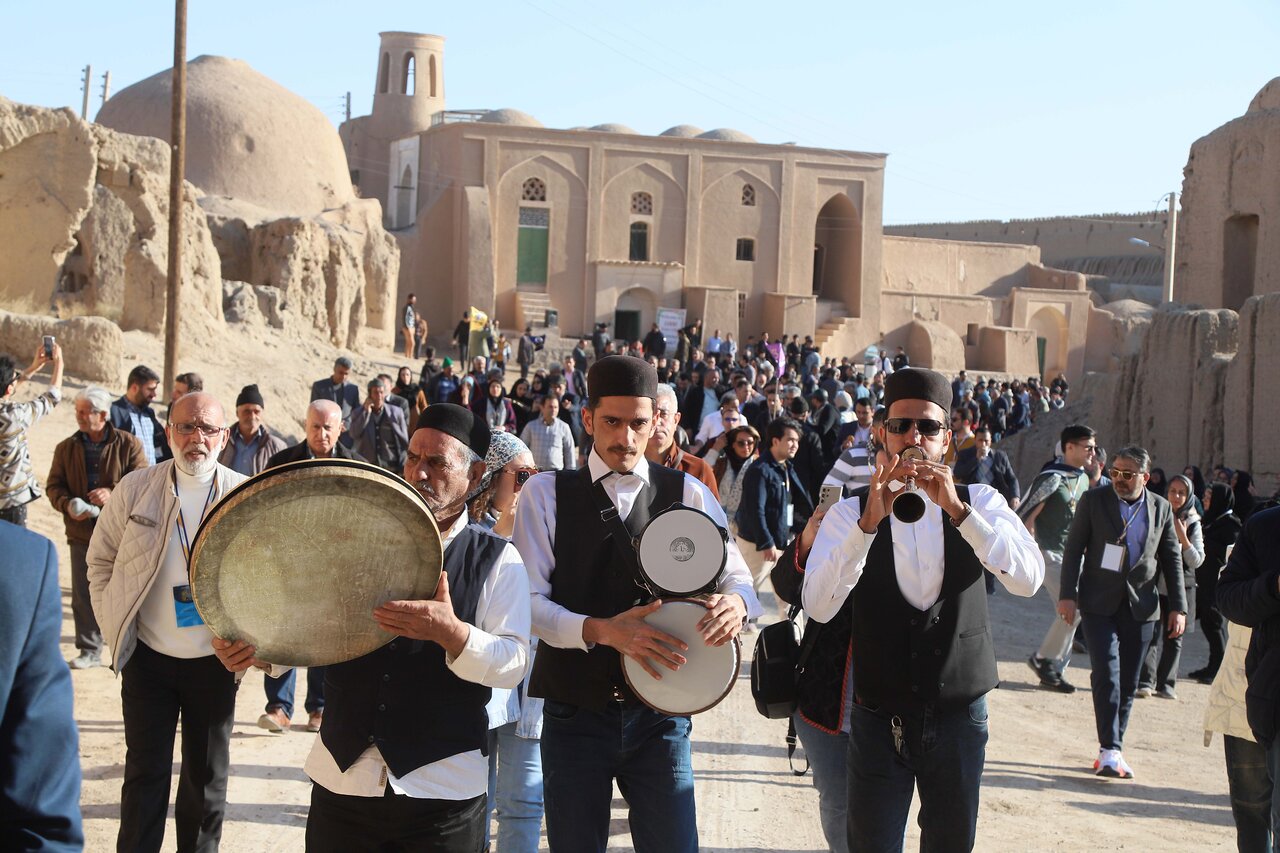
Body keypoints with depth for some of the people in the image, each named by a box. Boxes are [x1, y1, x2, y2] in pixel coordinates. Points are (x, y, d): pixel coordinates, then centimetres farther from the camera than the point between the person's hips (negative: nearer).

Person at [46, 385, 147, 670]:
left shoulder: (128, 444, -3)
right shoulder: (66, 448, 7)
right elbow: (53, 485, 8)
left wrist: (114, 492, -24)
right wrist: (67, 505, -13)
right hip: (82, 533, 3)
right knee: (84, 595, 5)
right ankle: (89, 651, 16)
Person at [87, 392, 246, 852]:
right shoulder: (135, 489, -4)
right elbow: (101, 561, 5)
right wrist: (116, 629, -1)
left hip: (216, 660, 0)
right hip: (148, 658, 0)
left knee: (206, 776, 13)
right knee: (145, 772, 10)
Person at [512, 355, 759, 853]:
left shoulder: (688, 495, 4)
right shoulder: (546, 494, 0)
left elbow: (737, 577, 2)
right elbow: (529, 601, -8)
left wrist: (735, 602, -23)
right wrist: (601, 630, -25)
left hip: (658, 717, 1)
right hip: (575, 714, 0)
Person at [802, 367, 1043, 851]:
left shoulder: (979, 503, 0)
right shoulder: (849, 513, -4)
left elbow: (1028, 580, -16)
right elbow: (818, 607, -19)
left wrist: (958, 510, -27)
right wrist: (870, 521, -30)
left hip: (959, 716, 1)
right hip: (879, 719, -1)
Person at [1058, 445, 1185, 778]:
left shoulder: (1161, 508, 6)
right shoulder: (1094, 500, 0)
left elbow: (1172, 560, 10)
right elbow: (1073, 548, 0)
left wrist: (1178, 607, 5)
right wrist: (1067, 594, -7)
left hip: (1140, 606, 2)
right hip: (1099, 603, -2)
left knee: (1127, 682, 5)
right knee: (1107, 673, -14)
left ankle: (1111, 752, 15)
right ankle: (1110, 750, -12)